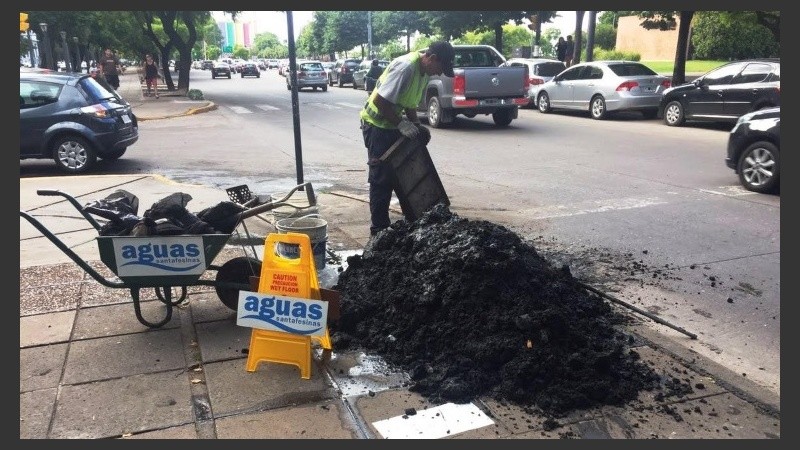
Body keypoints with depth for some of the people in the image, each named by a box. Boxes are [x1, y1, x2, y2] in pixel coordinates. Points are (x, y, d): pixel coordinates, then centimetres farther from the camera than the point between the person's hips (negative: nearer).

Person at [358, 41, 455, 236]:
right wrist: (402, 123, -22)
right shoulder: (406, 67, -25)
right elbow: (380, 100, -27)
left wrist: (417, 125, 1)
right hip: (377, 125, -9)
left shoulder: (424, 71, 4)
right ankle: (378, 229, 4)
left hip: (393, 125, 9)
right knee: (381, 178, -5)